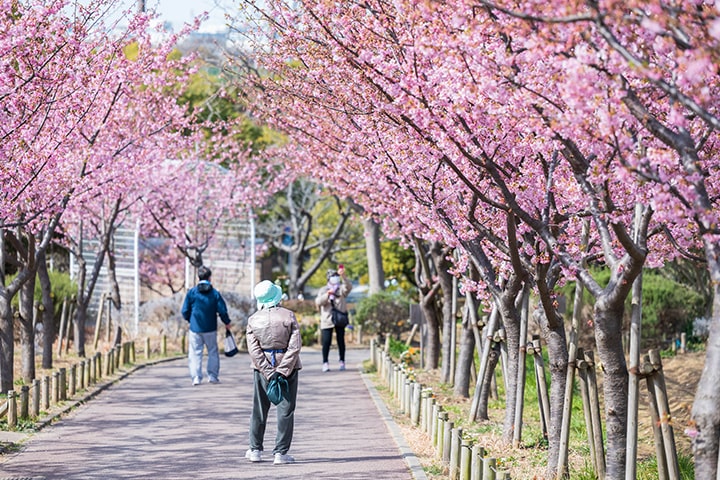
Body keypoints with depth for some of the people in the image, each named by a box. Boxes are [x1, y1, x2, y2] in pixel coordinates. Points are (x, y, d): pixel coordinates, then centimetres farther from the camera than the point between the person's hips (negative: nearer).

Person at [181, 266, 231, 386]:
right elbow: (222, 311, -4)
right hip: (210, 328, 0)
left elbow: (185, 311, -1)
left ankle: (196, 377, -1)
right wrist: (227, 323, 14)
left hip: (195, 328, 0)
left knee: (195, 353, 5)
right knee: (213, 352, 13)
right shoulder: (215, 293, -5)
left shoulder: (192, 292, -4)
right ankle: (213, 376, 13)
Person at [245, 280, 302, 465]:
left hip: (262, 368, 2)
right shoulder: (288, 316, -9)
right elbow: (295, 346, -15)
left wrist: (269, 373, -10)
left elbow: (254, 350, -8)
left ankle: (255, 450, 21)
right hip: (287, 366, -2)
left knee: (259, 410, 14)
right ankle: (280, 452, 0)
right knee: (285, 410, 3)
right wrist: (281, 372, -15)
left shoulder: (253, 320, -3)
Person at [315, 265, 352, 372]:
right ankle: (325, 363, 0)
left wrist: (343, 276, -29)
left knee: (341, 341, 5)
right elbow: (318, 302, -4)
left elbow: (348, 286, -15)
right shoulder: (323, 290, 9)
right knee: (326, 341, -6)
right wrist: (327, 295, -19)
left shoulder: (341, 289, 7)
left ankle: (342, 362, 15)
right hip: (327, 320, -1)